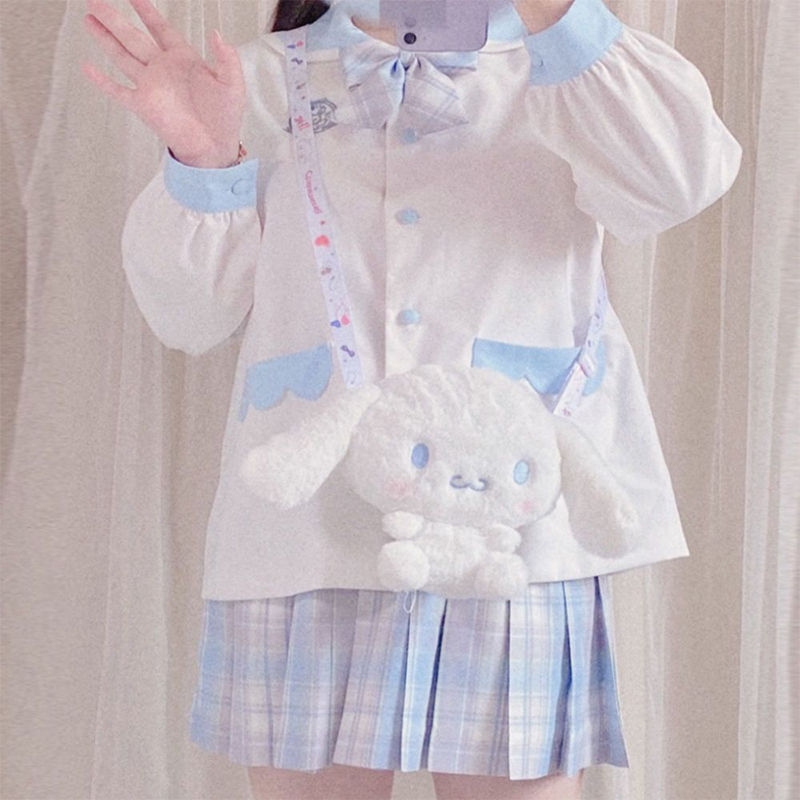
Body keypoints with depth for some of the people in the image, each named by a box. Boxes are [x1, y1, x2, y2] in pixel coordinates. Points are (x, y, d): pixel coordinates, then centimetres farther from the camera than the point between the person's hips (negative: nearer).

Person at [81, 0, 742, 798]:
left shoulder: (555, 72, 12)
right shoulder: (262, 79, 14)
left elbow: (679, 178, -10)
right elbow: (192, 314, 9)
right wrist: (201, 162, -8)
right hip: (310, 534, 1)